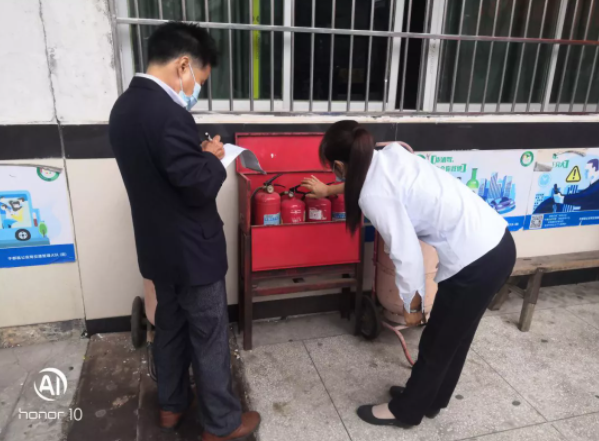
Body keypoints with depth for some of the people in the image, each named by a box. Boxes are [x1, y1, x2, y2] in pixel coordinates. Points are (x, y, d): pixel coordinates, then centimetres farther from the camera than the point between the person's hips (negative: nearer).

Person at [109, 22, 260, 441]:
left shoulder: (125, 106, 5)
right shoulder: (168, 114, -26)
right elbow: (200, 187, -25)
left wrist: (198, 153, 7)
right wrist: (213, 157, -7)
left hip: (158, 248, 9)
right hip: (191, 251, -9)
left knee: (170, 326, 23)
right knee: (210, 337, 8)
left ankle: (171, 405, 43)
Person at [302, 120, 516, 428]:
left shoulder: (375, 195, -19)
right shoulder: (390, 155, 7)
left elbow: (407, 256, -18)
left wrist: (411, 305, -2)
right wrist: (327, 191, 45)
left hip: (476, 261, -9)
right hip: (497, 244, 9)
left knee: (437, 343, 13)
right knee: (452, 336, 25)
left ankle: (406, 410, 37)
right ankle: (429, 399, 46)